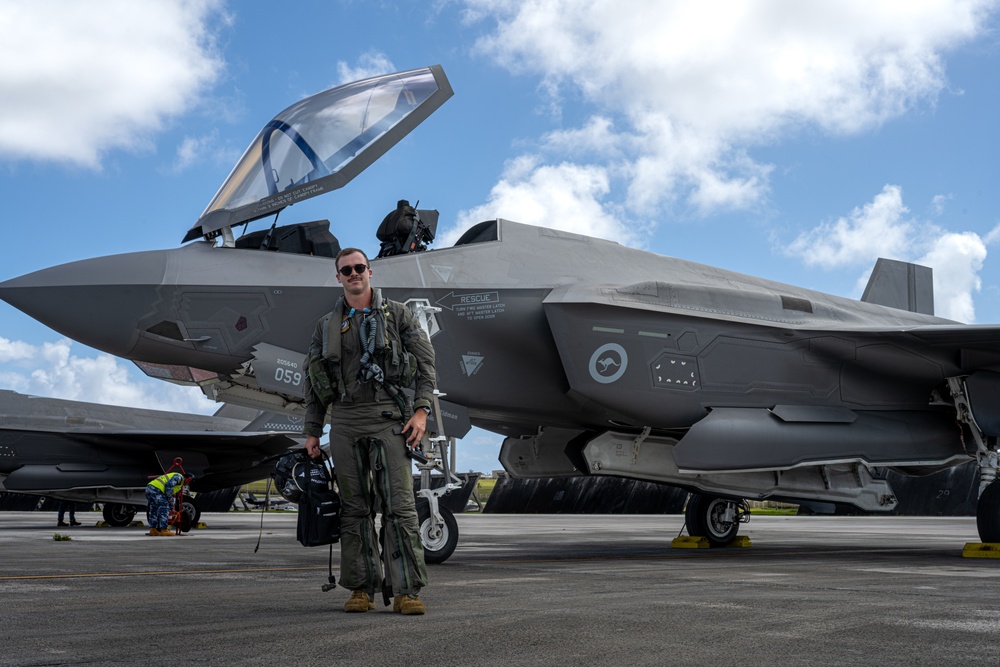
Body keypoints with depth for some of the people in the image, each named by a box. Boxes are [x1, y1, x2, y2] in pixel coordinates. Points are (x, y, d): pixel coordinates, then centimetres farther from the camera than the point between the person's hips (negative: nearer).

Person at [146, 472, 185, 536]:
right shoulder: (179, 477, 8)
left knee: (154, 511, 18)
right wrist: (169, 497, -4)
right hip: (156, 489, -10)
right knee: (164, 509, -3)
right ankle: (164, 530, -3)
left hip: (149, 487, 10)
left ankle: (153, 530, 17)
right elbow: (169, 485, -13)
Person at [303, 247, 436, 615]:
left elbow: (425, 362, 3)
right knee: (354, 507, 3)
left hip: (388, 417, -3)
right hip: (345, 422, 3)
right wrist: (312, 431, 12)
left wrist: (421, 410, -9)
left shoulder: (397, 314, 8)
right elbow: (314, 383, 17)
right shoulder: (327, 325, 15)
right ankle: (362, 588, 9)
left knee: (399, 504, -9)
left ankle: (406, 591, -10)